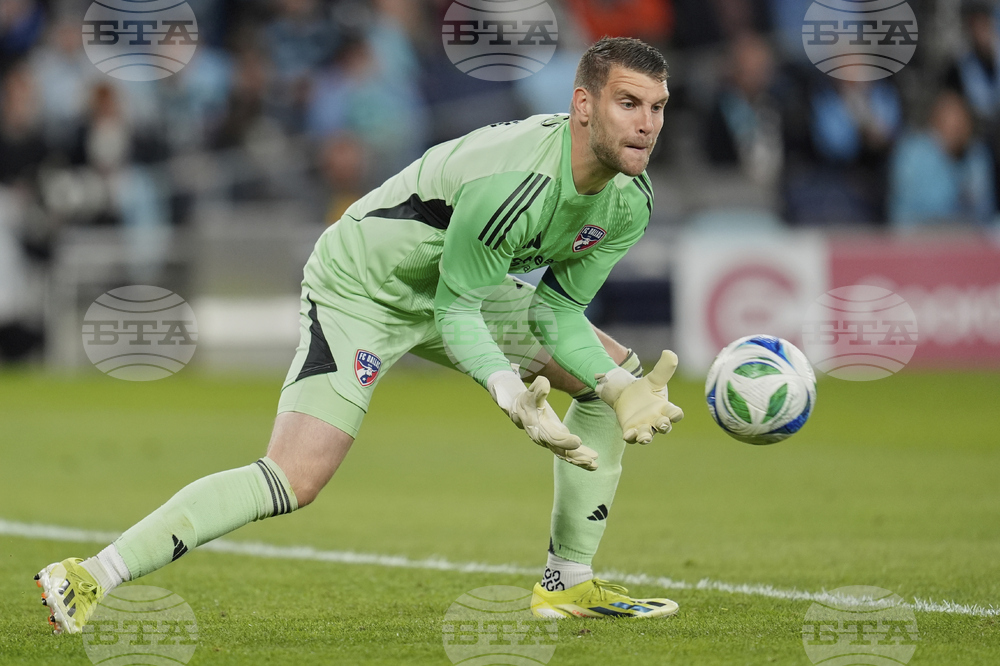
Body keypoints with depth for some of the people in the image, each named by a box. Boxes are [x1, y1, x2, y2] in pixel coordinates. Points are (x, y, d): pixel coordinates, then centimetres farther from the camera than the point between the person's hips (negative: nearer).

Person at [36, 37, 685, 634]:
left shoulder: (630, 202, -9)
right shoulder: (510, 180, -35)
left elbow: (558, 310, 0)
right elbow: (456, 315, -26)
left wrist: (621, 388, -15)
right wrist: (512, 394, -41)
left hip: (455, 283, 9)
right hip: (361, 288, -9)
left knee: (623, 381, 7)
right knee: (294, 480, -24)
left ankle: (567, 584, 14)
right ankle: (88, 578, -21)